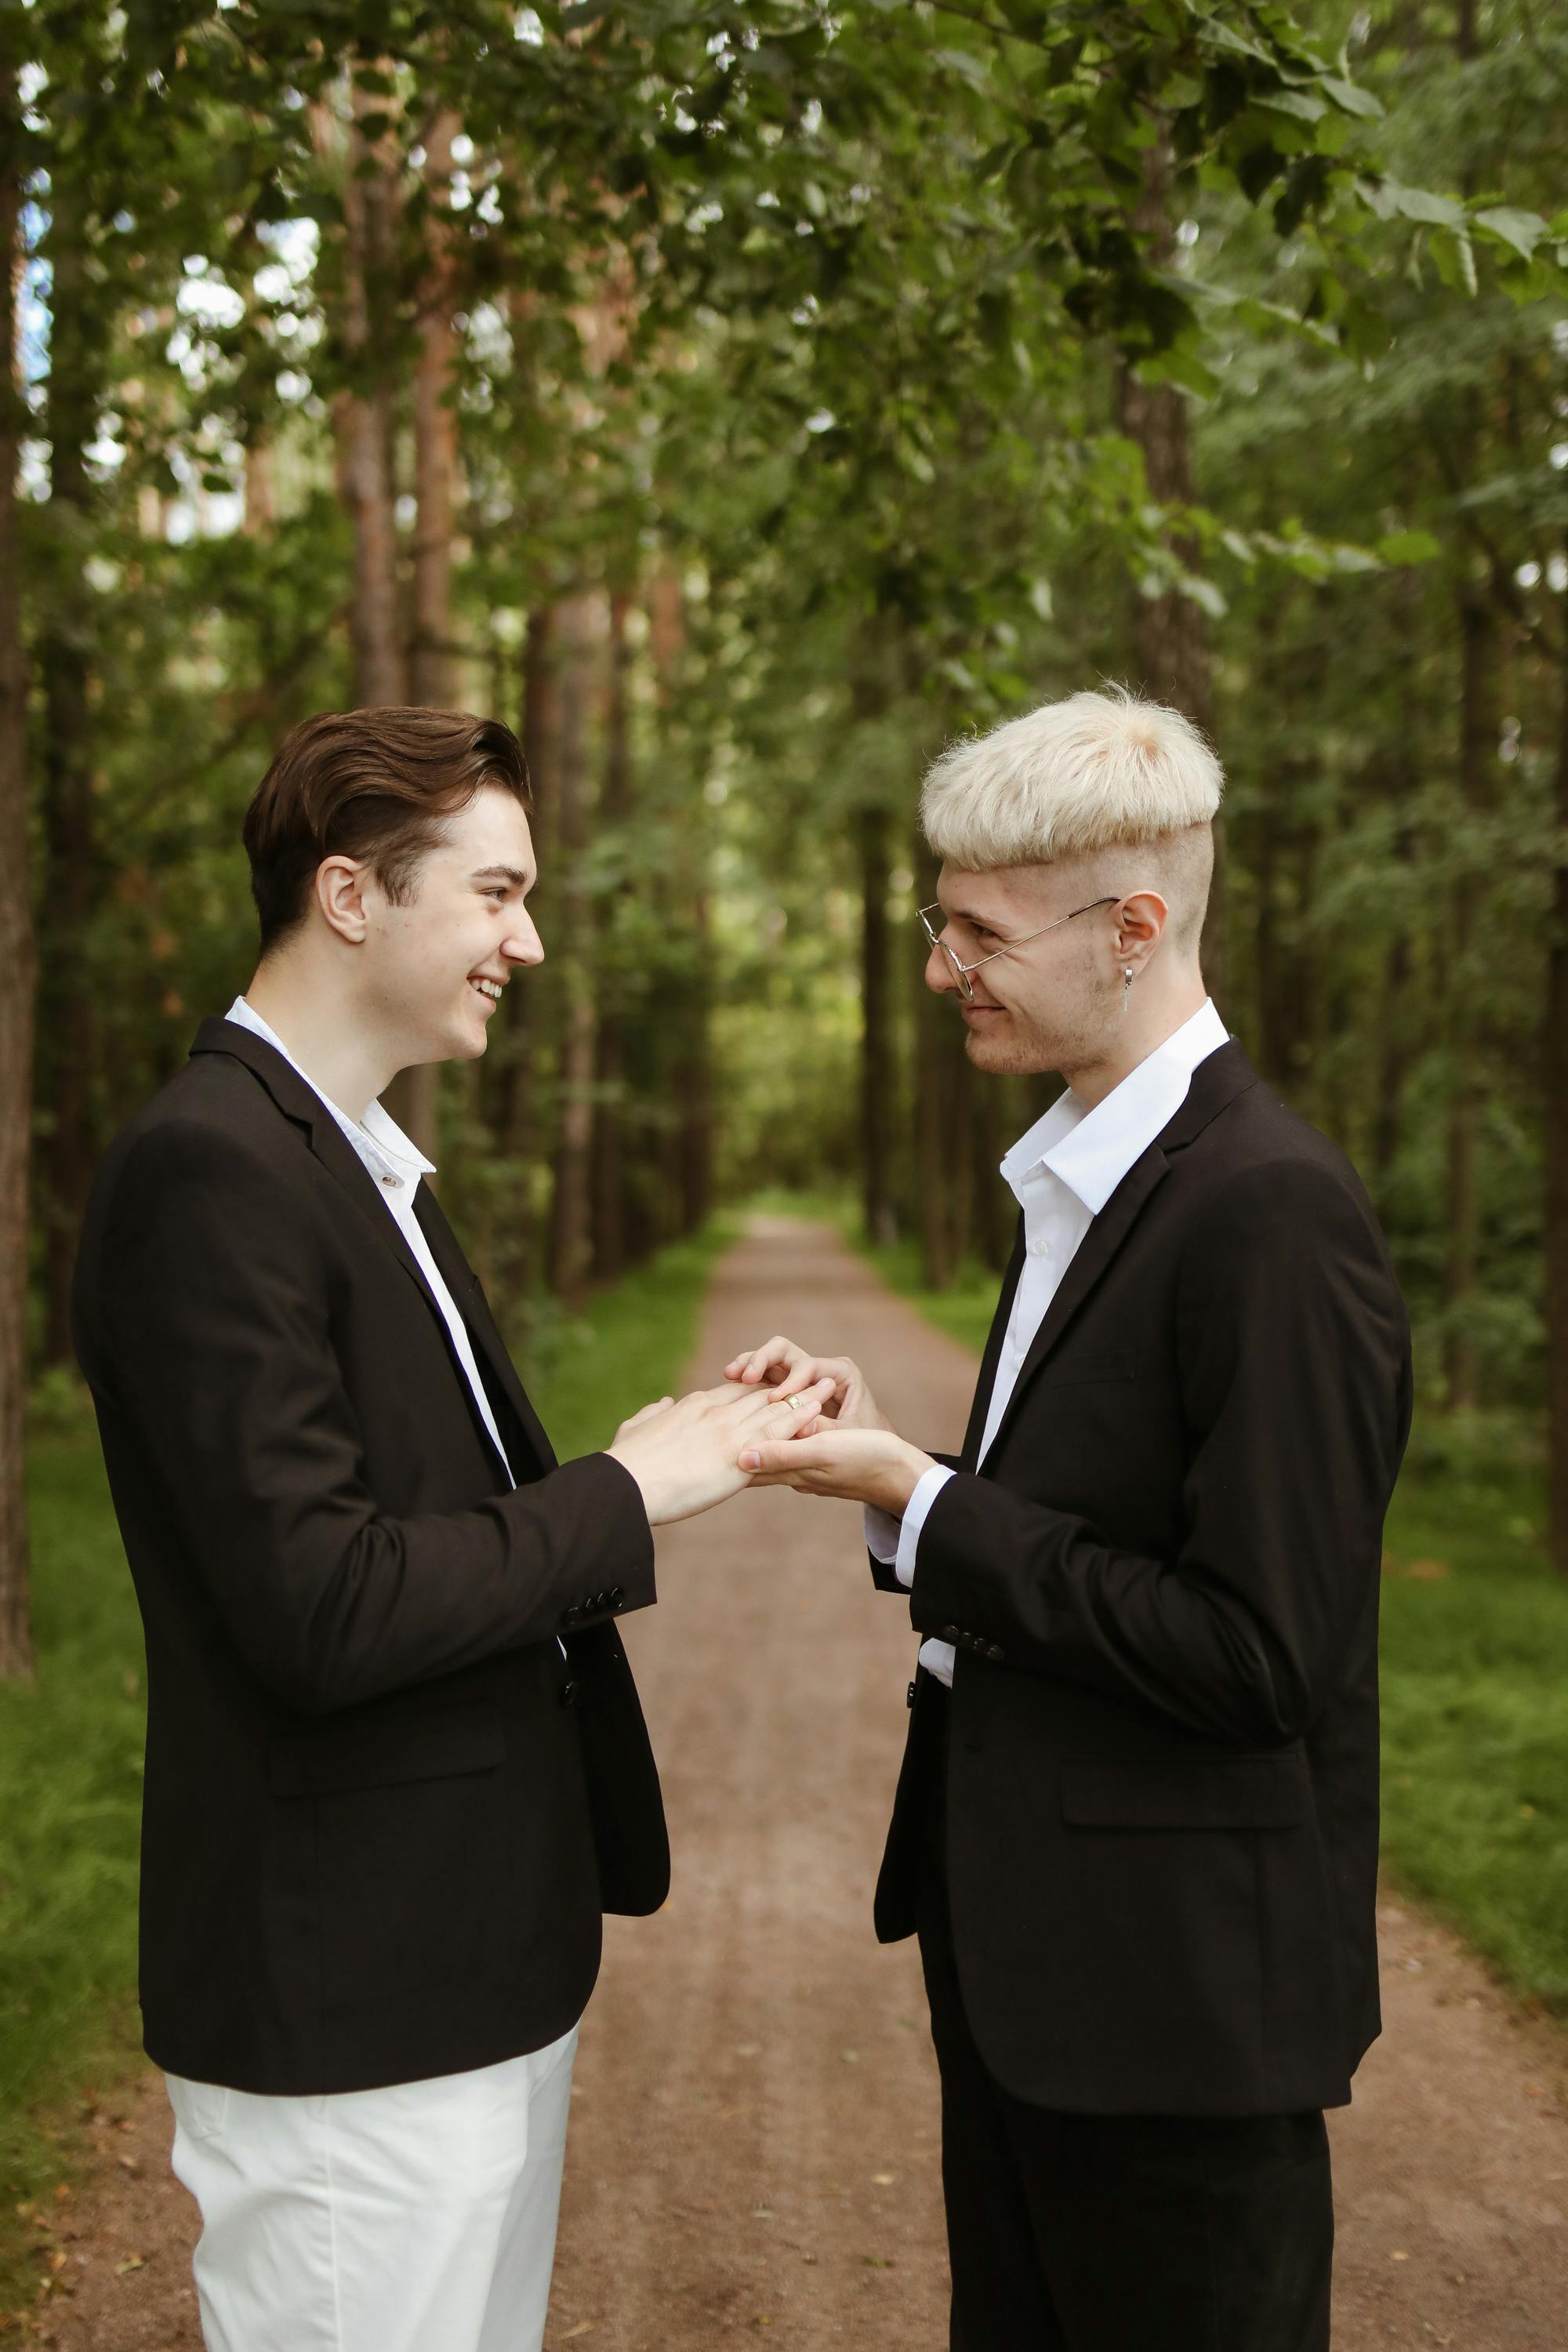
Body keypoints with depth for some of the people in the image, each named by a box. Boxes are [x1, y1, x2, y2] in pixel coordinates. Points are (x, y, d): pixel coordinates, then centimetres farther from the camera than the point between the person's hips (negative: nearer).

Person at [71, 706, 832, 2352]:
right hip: (345, 1997, -10)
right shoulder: (208, 1169, -20)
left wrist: (668, 1452, 2)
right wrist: (623, 1494, -16)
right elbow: (320, 1609, -25)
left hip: (474, 1962, 10)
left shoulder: (363, 1163, 12)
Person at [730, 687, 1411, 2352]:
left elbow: (1260, 1651, -24)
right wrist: (889, 1455, -3)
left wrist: (920, 1507, -20)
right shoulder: (1074, 1182, 9)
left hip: (1177, 1985, -9)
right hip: (1023, 1951, 9)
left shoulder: (1270, 1210, -22)